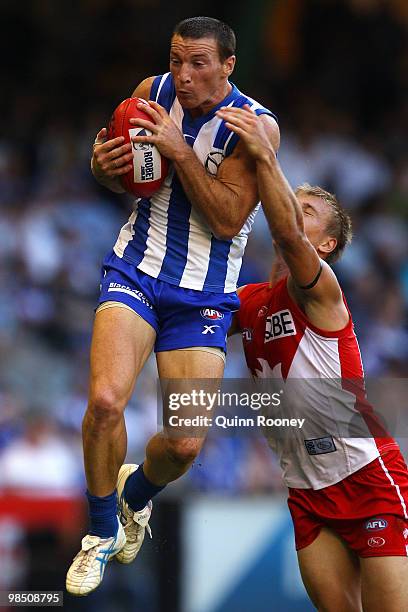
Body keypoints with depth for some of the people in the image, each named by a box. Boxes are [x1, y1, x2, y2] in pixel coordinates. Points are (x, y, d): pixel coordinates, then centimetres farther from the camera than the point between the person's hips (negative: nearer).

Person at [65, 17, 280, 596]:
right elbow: (114, 177, 13)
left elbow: (228, 221, -18)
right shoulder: (153, 92, -1)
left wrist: (179, 151, -27)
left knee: (185, 443, -8)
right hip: (136, 271, 1)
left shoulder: (256, 126, -12)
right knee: (105, 399, -24)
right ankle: (104, 531, -1)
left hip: (203, 297, -1)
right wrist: (104, 165, -12)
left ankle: (135, 495, 30)